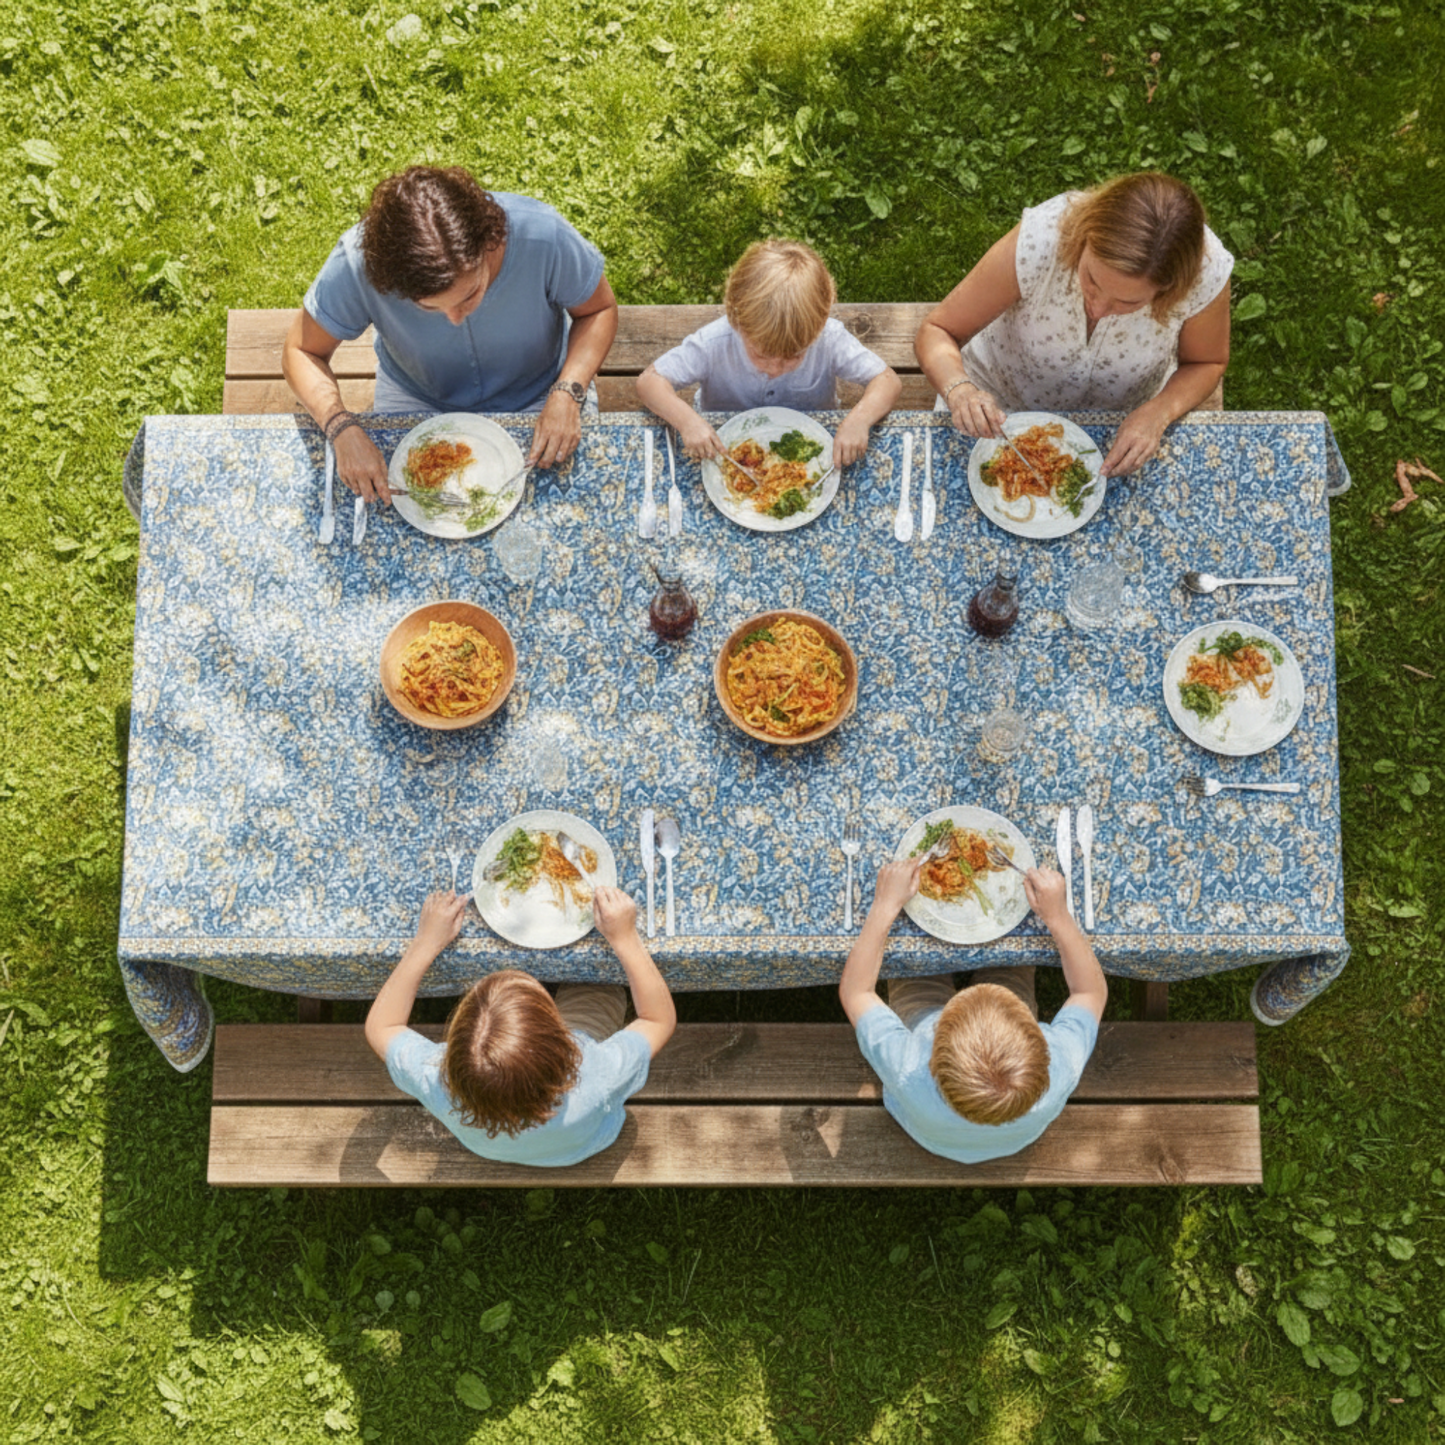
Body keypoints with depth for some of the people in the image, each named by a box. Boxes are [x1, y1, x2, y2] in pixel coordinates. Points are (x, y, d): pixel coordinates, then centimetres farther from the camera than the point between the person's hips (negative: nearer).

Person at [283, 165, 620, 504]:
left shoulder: (542, 235, -33)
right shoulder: (358, 261, -32)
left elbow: (599, 310, -13)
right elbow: (302, 352, -16)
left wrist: (567, 394, -30)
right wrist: (342, 429, -35)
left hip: (536, 396, 0)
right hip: (416, 404, 0)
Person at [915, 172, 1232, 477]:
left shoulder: (1206, 273, -32)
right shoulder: (1037, 242, -38)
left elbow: (1207, 363, -9)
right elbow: (936, 331, -25)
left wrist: (1158, 413, -30)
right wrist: (958, 390, -46)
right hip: (1002, 410, -3)